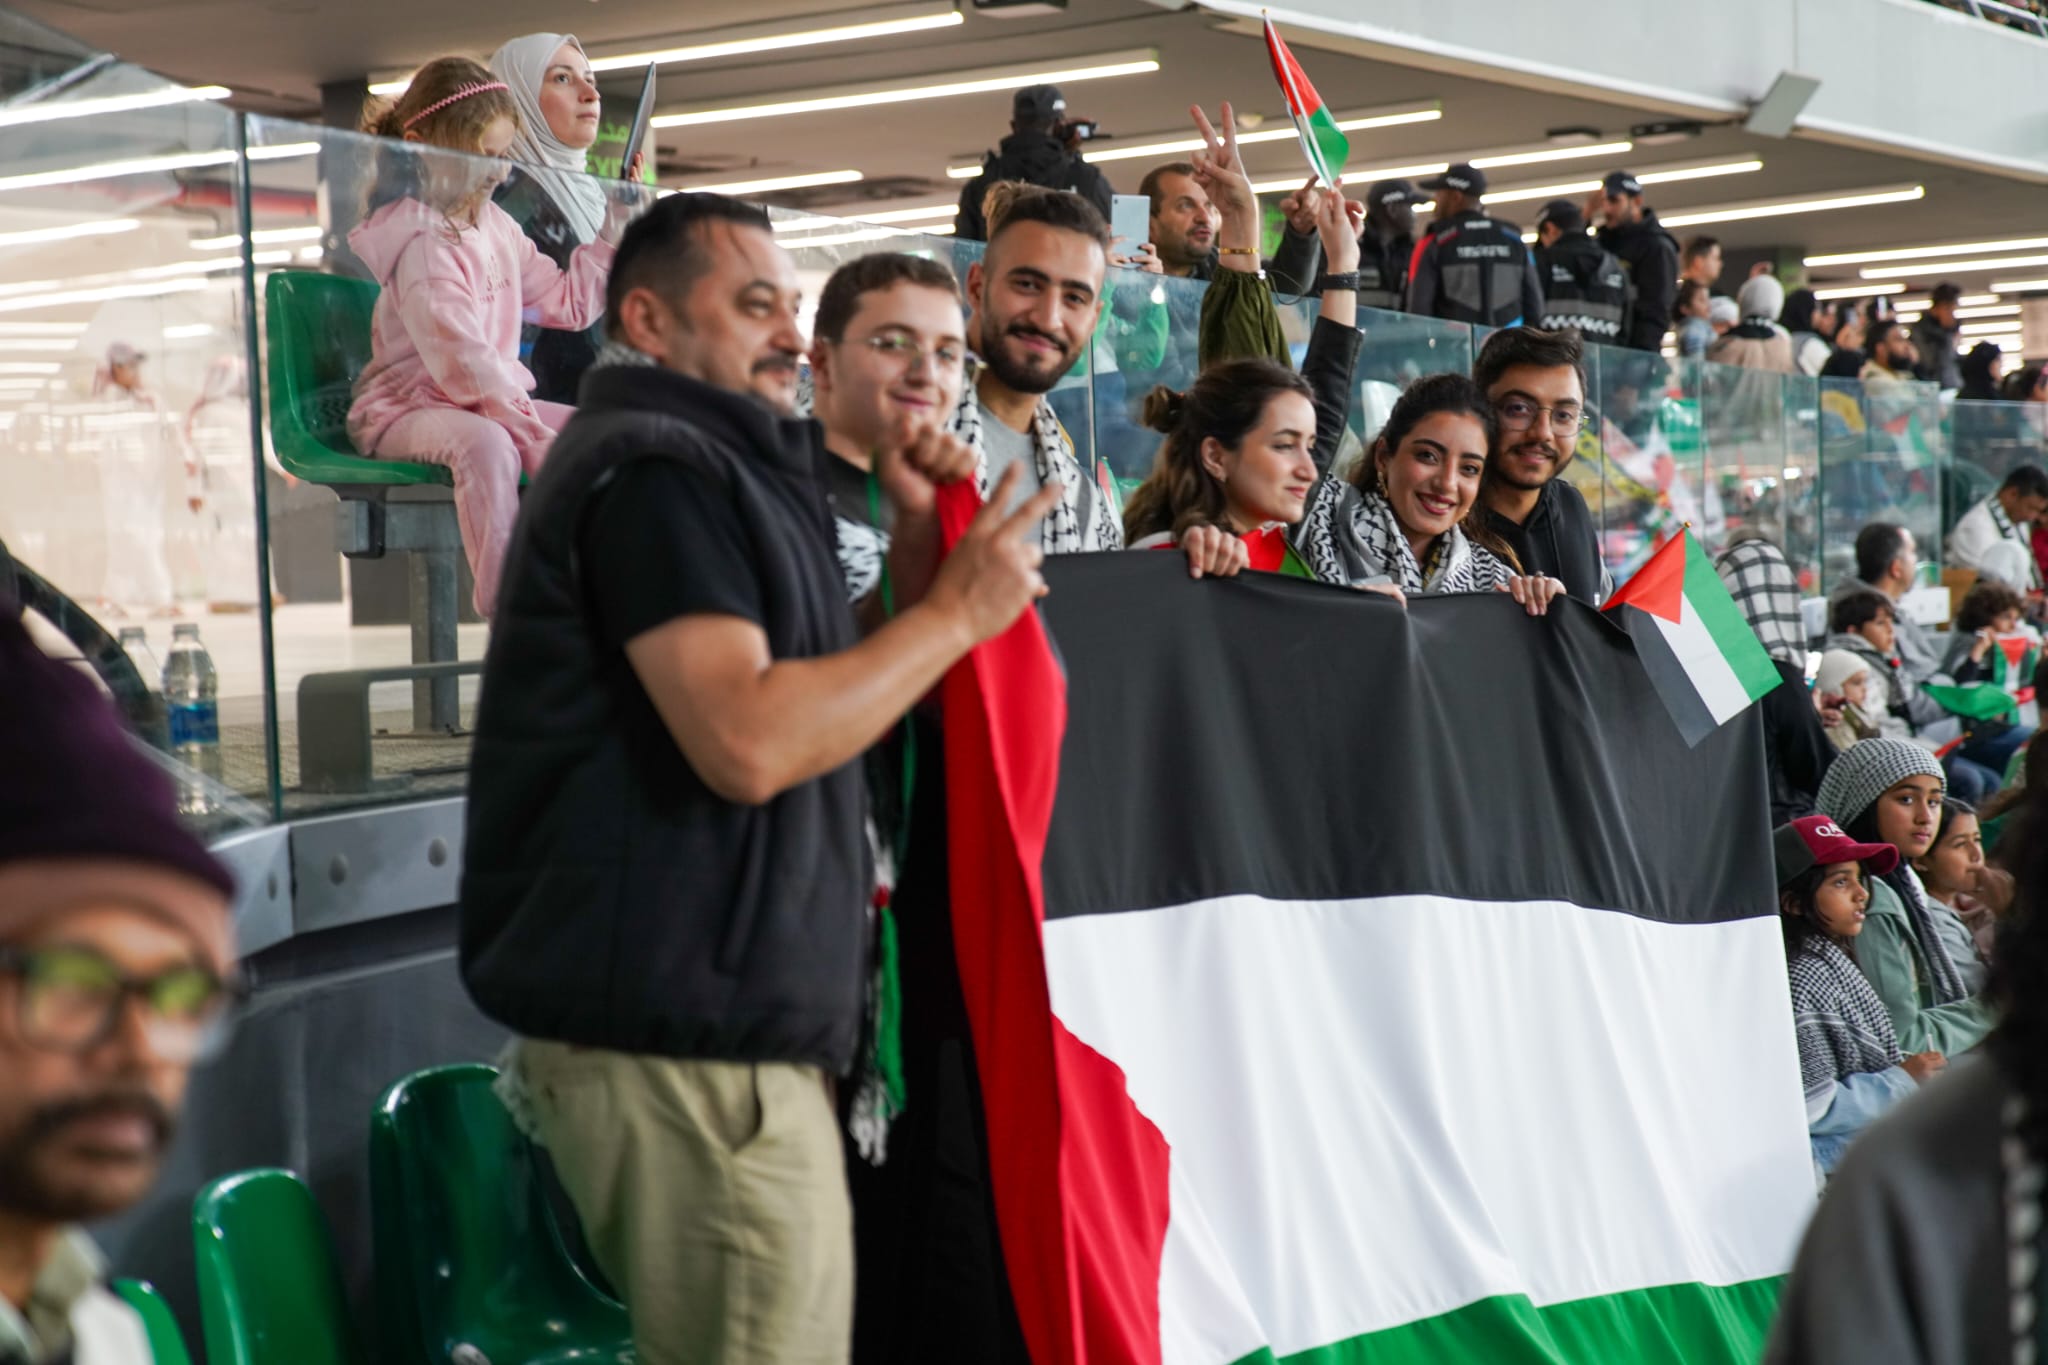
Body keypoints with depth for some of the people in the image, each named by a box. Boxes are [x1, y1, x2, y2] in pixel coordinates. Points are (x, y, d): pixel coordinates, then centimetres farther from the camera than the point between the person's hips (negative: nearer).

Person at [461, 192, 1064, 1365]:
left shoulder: (714, 472, 21)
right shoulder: (655, 471, -12)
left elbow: (830, 706, 21)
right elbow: (749, 740, -24)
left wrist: (919, 543, 8)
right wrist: (960, 609, -14)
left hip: (718, 1025, 11)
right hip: (688, 1039, -11)